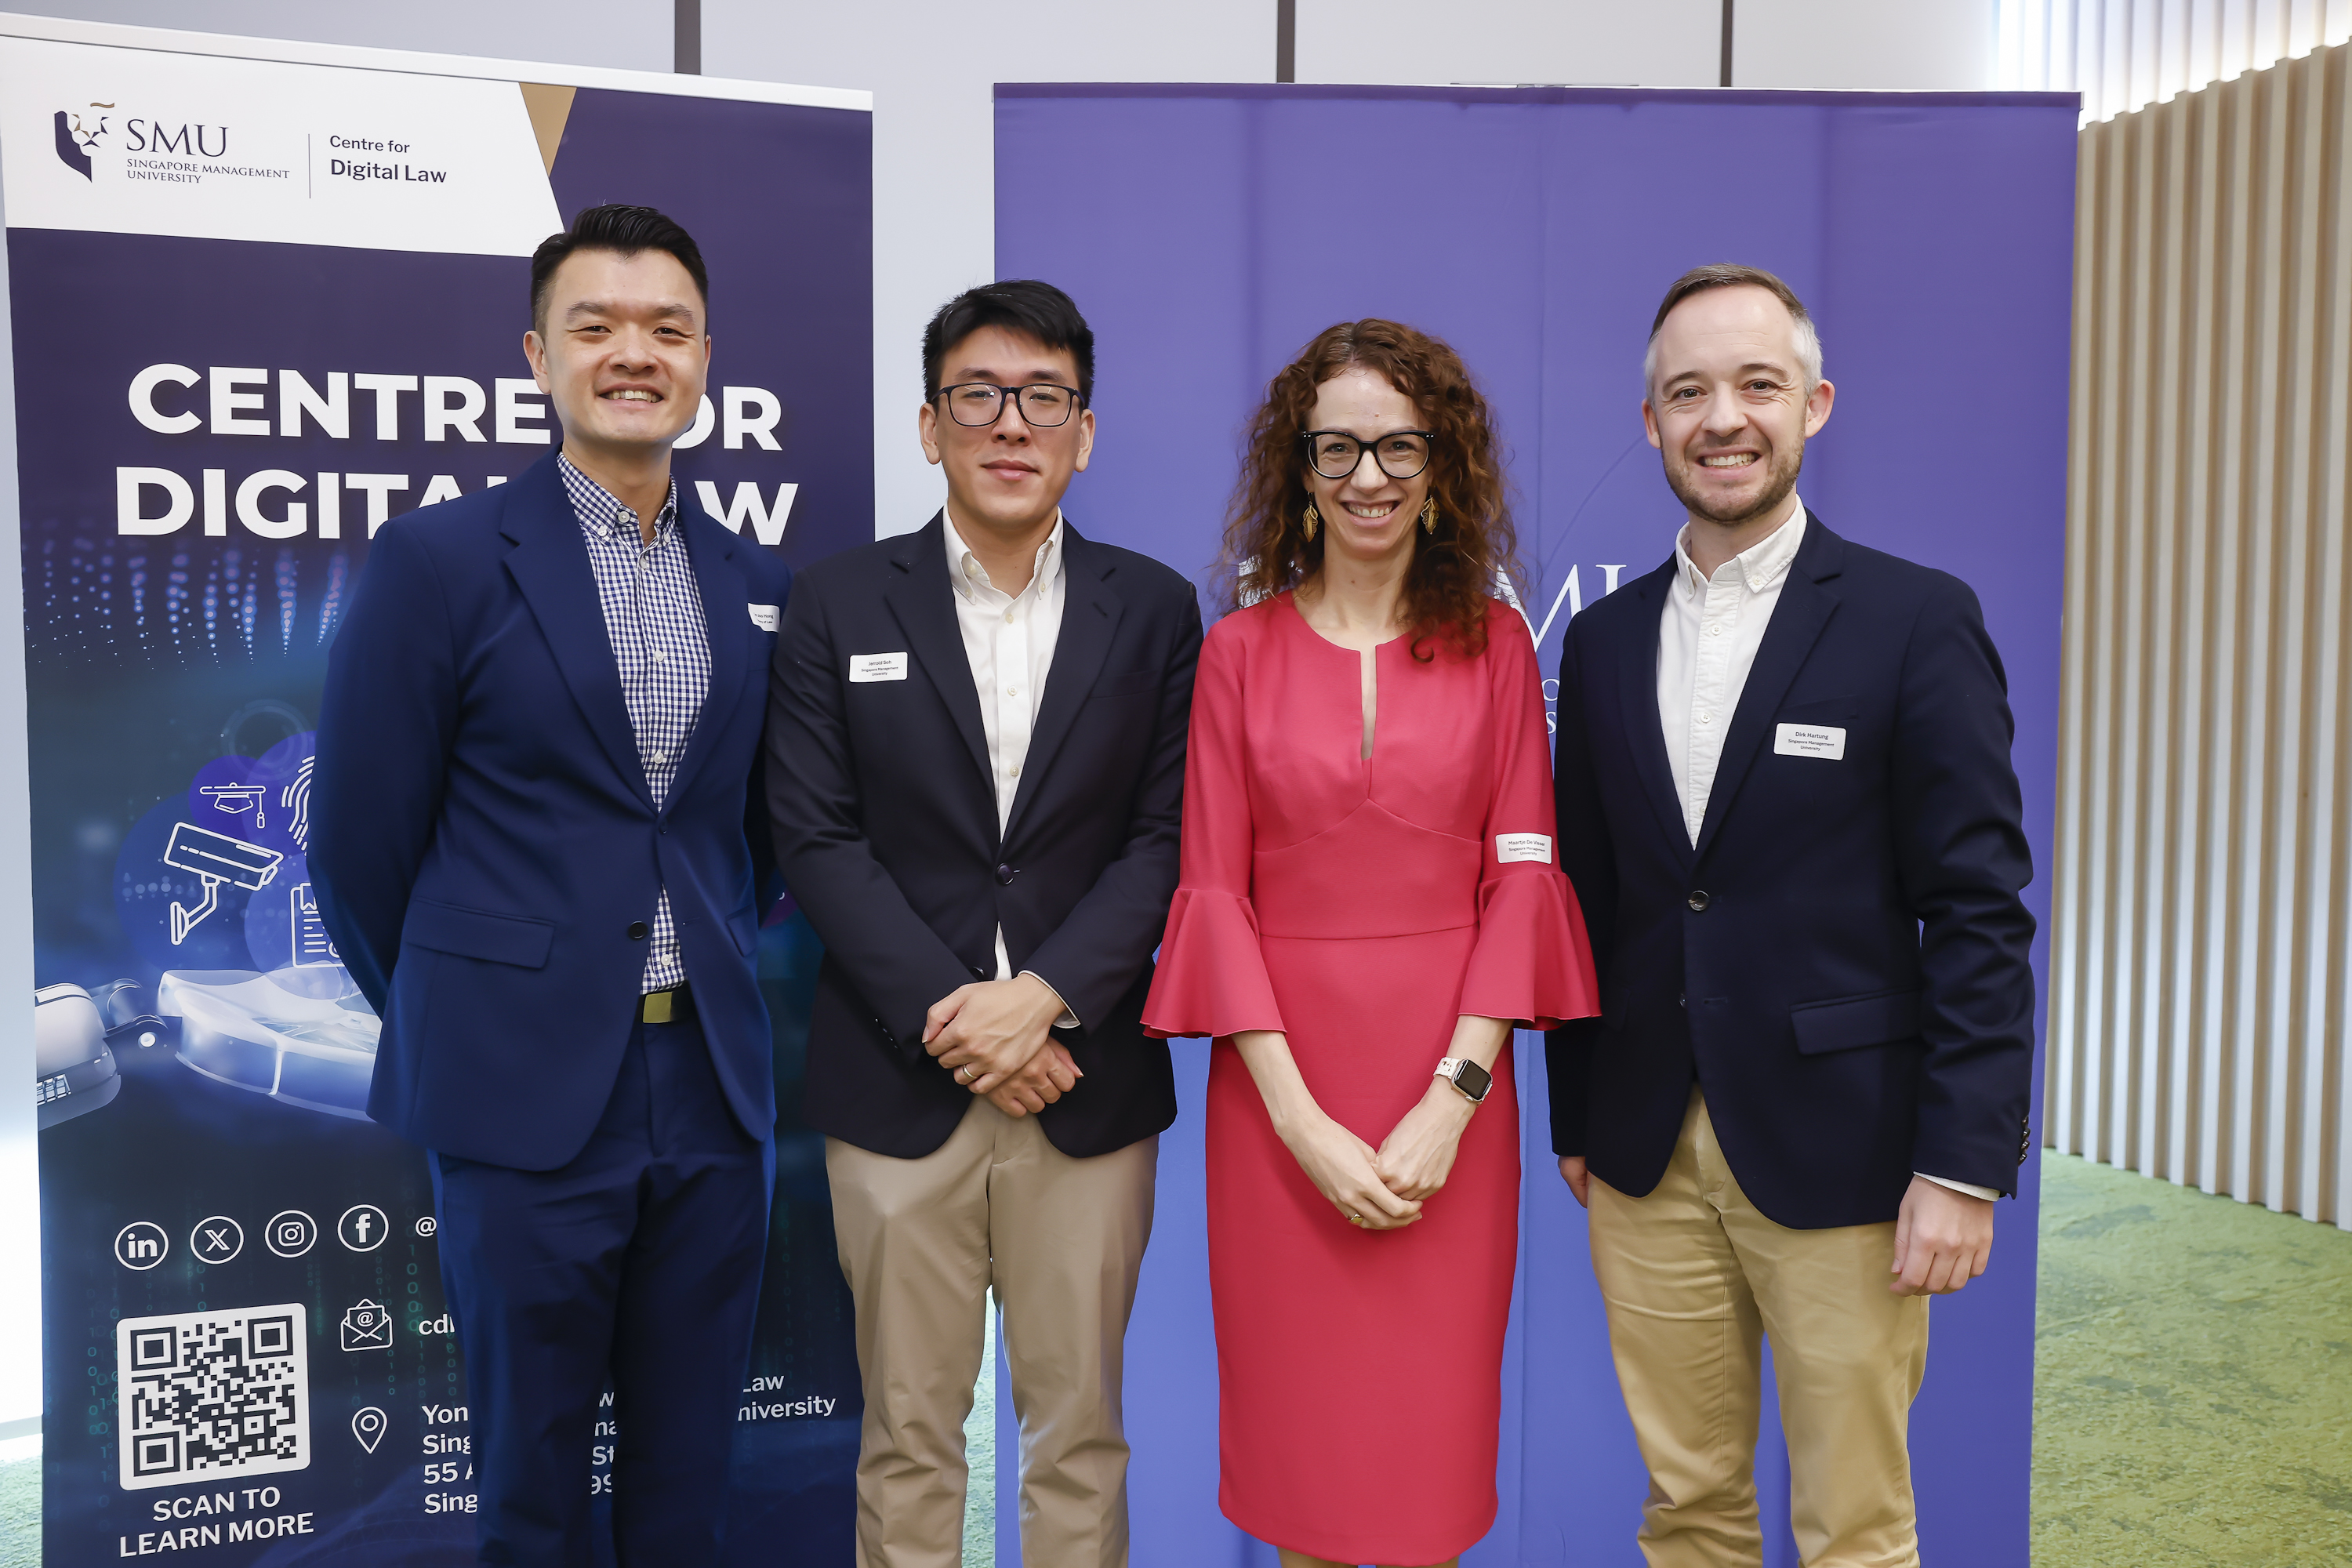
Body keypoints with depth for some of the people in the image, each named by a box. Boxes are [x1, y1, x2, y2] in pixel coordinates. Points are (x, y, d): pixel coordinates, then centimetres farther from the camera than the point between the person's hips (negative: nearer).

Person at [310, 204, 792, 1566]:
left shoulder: (757, 583, 7)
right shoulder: (442, 558, -6)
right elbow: (362, 837, -2)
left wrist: (714, 975, 11)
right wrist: (455, 1019, 6)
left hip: (715, 1083, 4)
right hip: (529, 1093, -3)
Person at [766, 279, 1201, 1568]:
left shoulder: (1154, 610, 4)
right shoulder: (838, 604, 3)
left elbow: (1166, 837, -1)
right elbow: (817, 838, -3)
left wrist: (1043, 998, -14)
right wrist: (946, 1017, -12)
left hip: (1087, 1084, 1)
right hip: (900, 1079, 0)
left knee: (1078, 1426, 12)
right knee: (907, 1430, 12)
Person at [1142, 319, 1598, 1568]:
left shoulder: (1494, 644, 3)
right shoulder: (1241, 648, 1)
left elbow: (1522, 875, -1)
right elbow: (1213, 890, -2)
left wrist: (1452, 1099, -11)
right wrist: (1300, 1117, -10)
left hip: (1449, 1088, 0)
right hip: (1278, 1089, 0)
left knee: (1432, 1421, 10)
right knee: (1295, 1413, 10)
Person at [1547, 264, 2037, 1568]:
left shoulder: (1916, 619, -5)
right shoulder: (1603, 639, 8)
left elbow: (1979, 910, -7)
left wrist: (1964, 1163, -12)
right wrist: (1574, 1115, 10)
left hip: (1837, 1153, -3)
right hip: (1644, 1160, 4)